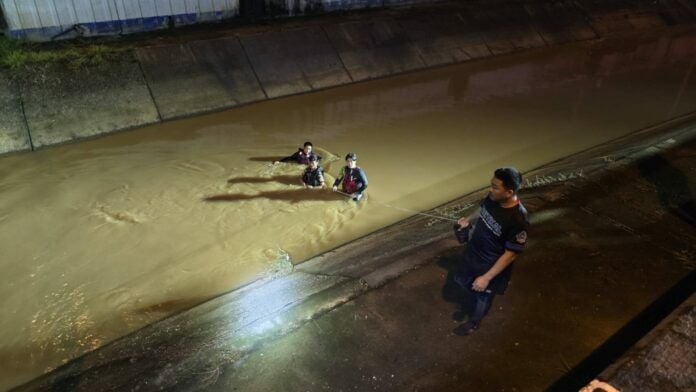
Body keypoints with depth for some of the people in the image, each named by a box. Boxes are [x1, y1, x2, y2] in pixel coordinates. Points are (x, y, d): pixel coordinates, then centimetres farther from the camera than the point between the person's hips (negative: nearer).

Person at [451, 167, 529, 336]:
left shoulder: (518, 220, -37)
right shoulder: (492, 198, -17)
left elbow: (510, 254, -27)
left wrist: (487, 277, -24)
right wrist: (468, 220, -2)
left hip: (491, 266, -6)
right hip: (472, 253, 6)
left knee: (482, 296, 22)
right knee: (467, 284, 30)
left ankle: (473, 322, 52)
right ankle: (466, 308, 62)